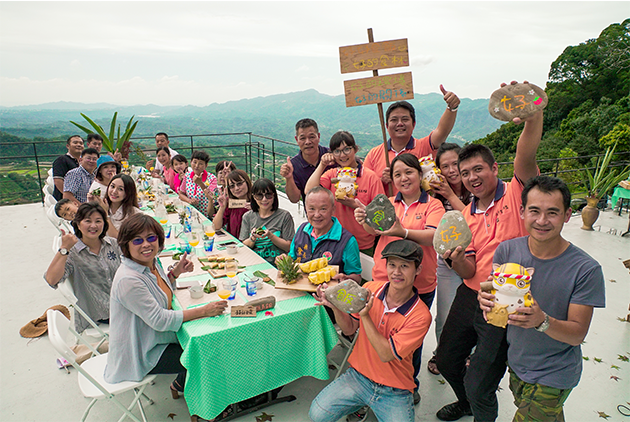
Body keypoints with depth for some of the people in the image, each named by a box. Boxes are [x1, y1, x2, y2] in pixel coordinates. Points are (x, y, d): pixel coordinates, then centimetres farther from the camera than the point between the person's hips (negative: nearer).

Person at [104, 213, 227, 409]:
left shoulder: (151, 263, -4)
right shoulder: (128, 280, -31)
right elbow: (159, 320, -32)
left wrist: (175, 272, -2)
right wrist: (203, 311, -31)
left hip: (157, 337, 8)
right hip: (141, 355, -8)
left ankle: (181, 384, 28)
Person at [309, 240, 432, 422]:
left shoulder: (421, 316, -16)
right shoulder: (370, 288, -7)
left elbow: (386, 354, -19)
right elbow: (349, 329, 3)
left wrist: (365, 315, -26)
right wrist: (336, 307, -16)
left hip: (394, 392, -1)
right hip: (358, 376, 2)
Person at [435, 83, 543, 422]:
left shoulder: (516, 194, -8)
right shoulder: (466, 215, 6)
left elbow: (526, 155, -29)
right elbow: (470, 271, 3)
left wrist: (533, 116, -47)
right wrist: (456, 258, -20)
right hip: (469, 297, 7)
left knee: (478, 385, 3)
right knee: (446, 360, 23)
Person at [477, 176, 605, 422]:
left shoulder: (586, 269, -21)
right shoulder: (507, 250, -12)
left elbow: (578, 334, -17)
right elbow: (491, 294, -6)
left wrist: (542, 321, -38)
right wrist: (485, 300, -30)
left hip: (554, 376, -4)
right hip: (516, 364, 4)